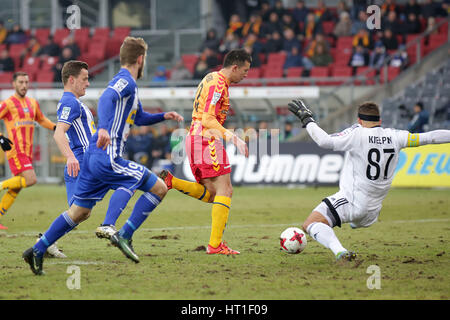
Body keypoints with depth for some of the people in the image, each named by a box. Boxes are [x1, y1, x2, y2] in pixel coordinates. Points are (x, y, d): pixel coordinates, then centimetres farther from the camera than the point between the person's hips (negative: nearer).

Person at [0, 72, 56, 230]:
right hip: (15, 150, -7)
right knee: (31, 180, -23)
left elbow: (41, 120, 34)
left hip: (27, 151, 7)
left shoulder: (32, 103, 17)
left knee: (16, 189, 6)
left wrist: (56, 128, 17)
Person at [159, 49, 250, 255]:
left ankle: (171, 182, -3)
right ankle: (215, 244, -16)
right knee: (224, 190, -10)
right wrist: (231, 137, -26)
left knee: (210, 195, 11)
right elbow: (208, 120, -20)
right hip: (207, 139, -10)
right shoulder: (218, 84, -12)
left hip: (194, 138, 10)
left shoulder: (212, 79, 19)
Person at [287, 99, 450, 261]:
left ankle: (340, 252, -36)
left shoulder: (357, 134, -13)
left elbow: (325, 141, -23)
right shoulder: (394, 137, 2)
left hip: (351, 202, -7)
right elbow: (428, 138, 7)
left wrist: (307, 120, -11)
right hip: (373, 210, 7)